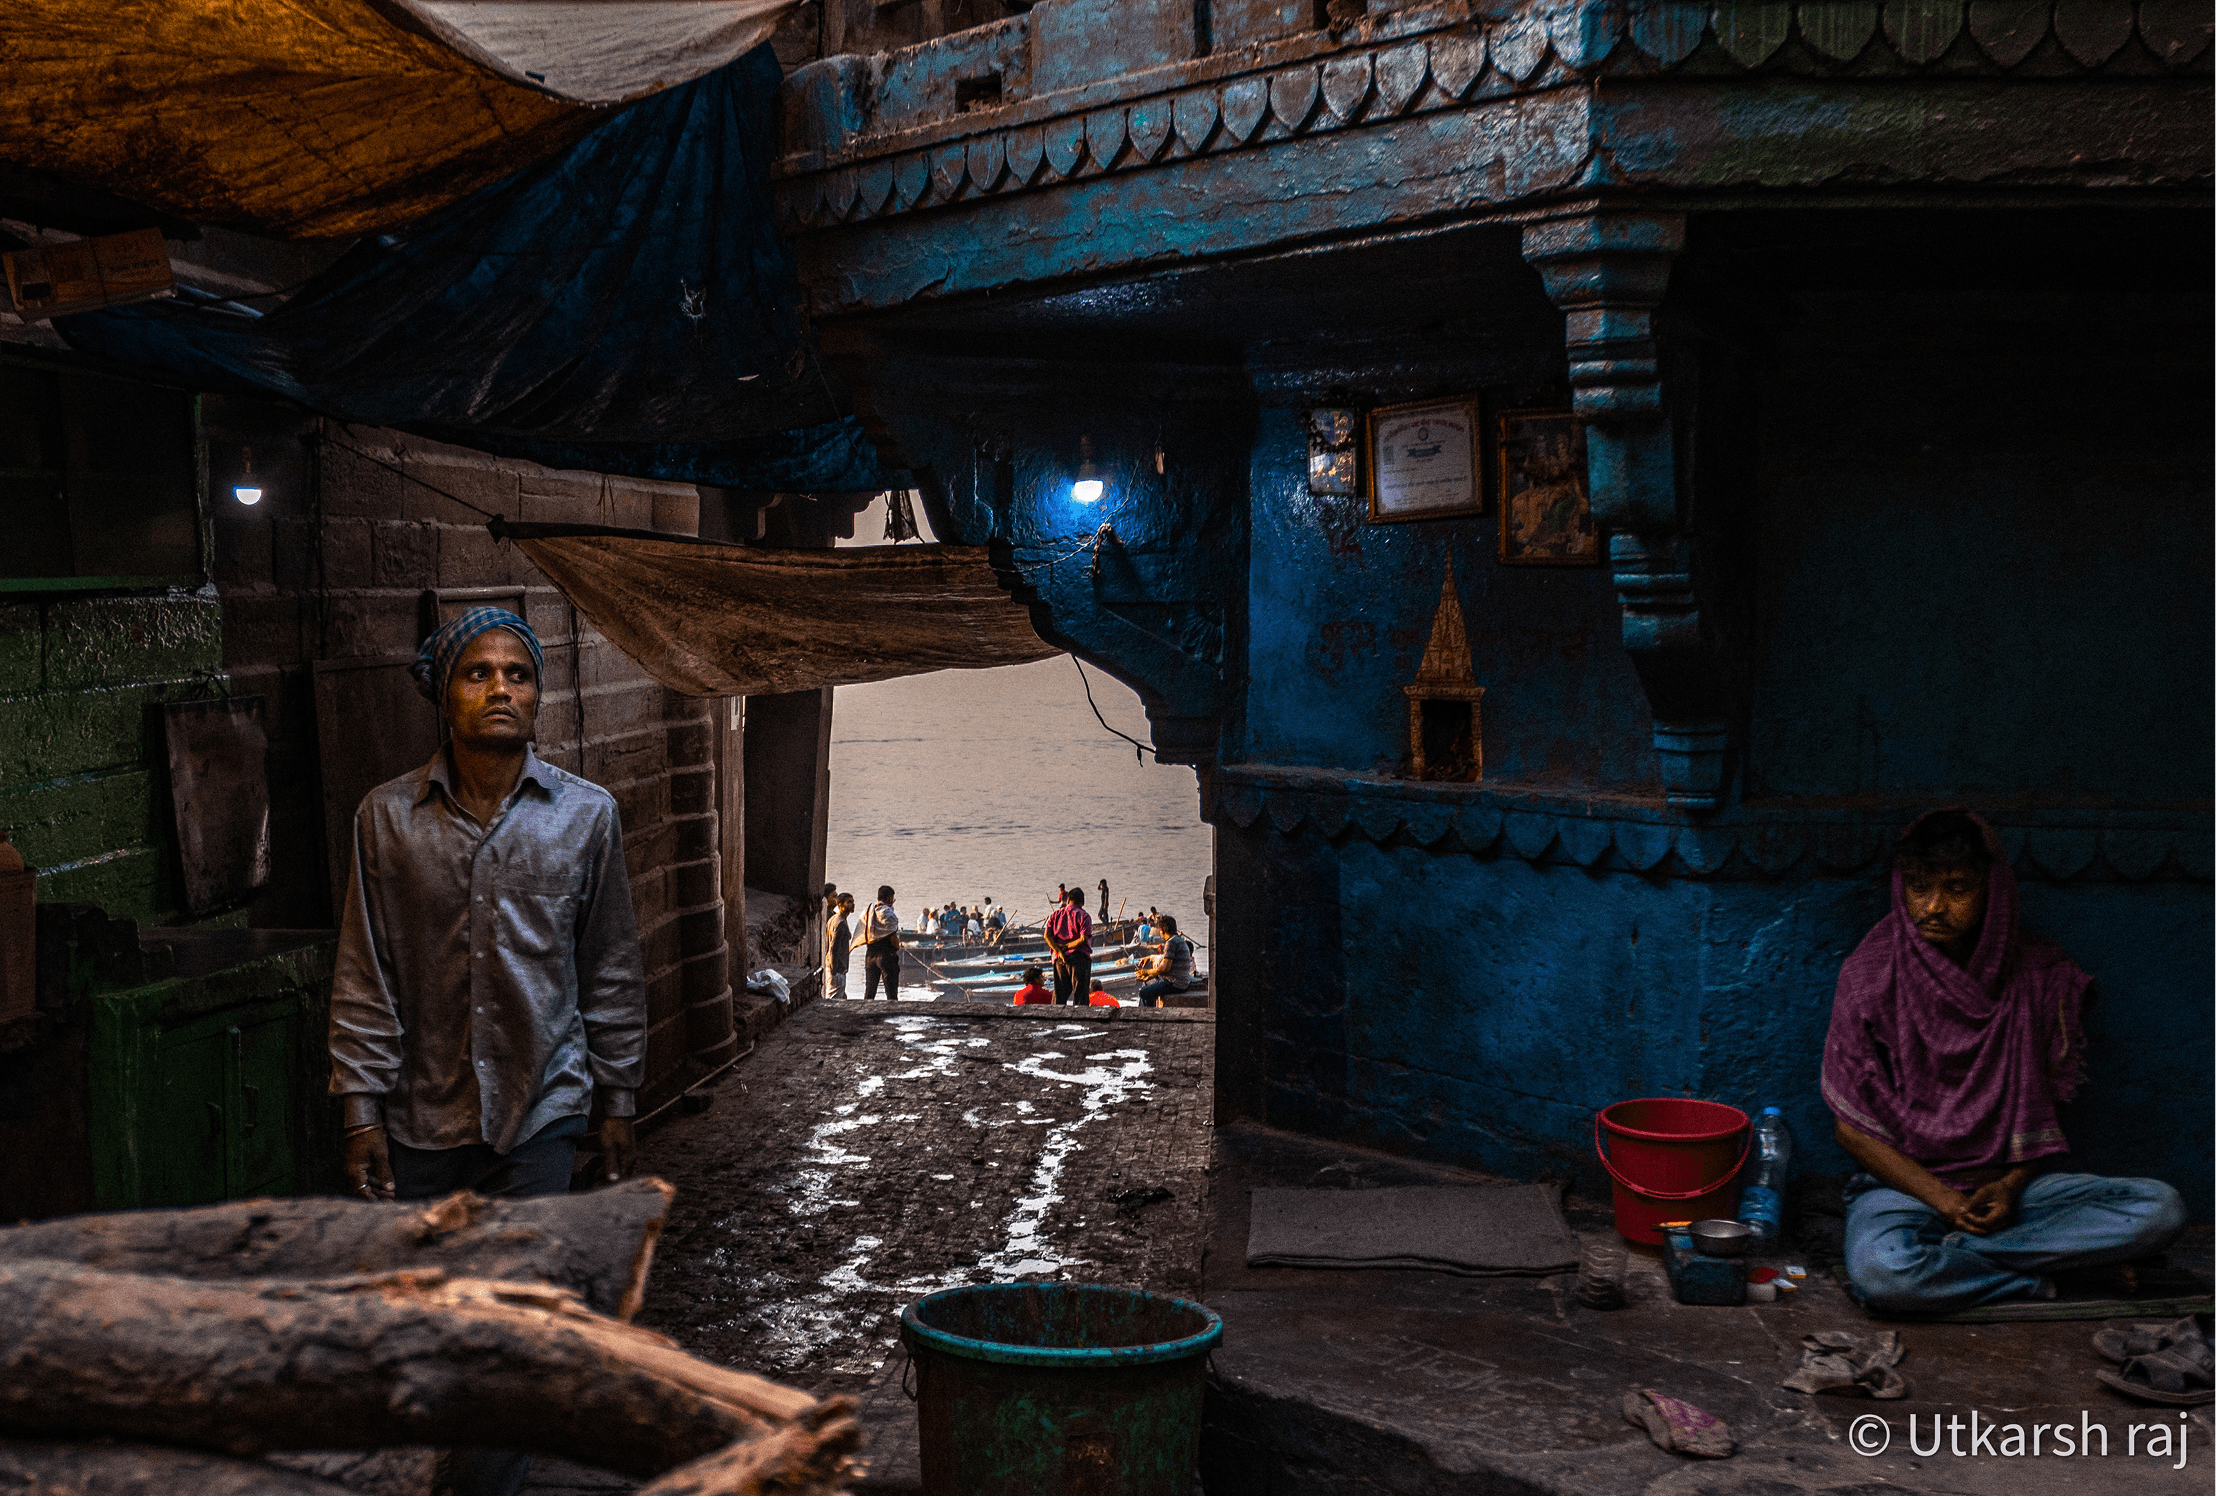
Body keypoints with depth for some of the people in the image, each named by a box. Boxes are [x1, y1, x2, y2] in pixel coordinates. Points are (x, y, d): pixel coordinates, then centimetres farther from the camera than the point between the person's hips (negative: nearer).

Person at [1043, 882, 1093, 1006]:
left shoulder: (1055, 915, 11)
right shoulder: (1083, 915, -3)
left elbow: (1047, 936, 0)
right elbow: (1084, 939, -14)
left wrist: (1059, 951, -7)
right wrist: (1066, 947, -5)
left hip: (1060, 958, 4)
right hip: (1079, 957, -4)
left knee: (1059, 994, 9)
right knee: (1080, 995, -1)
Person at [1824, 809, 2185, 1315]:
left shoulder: (2040, 974, -1)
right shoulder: (1871, 975, -8)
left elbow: (2048, 1100, 8)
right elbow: (1852, 1124, -6)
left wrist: (2012, 1185, -10)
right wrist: (1945, 1202, -14)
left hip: (2010, 1182, 3)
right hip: (1906, 1182, -3)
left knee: (2161, 1210, -20)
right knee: (1880, 1276, -36)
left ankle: (1949, 1253, -19)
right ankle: (2043, 1275, -12)